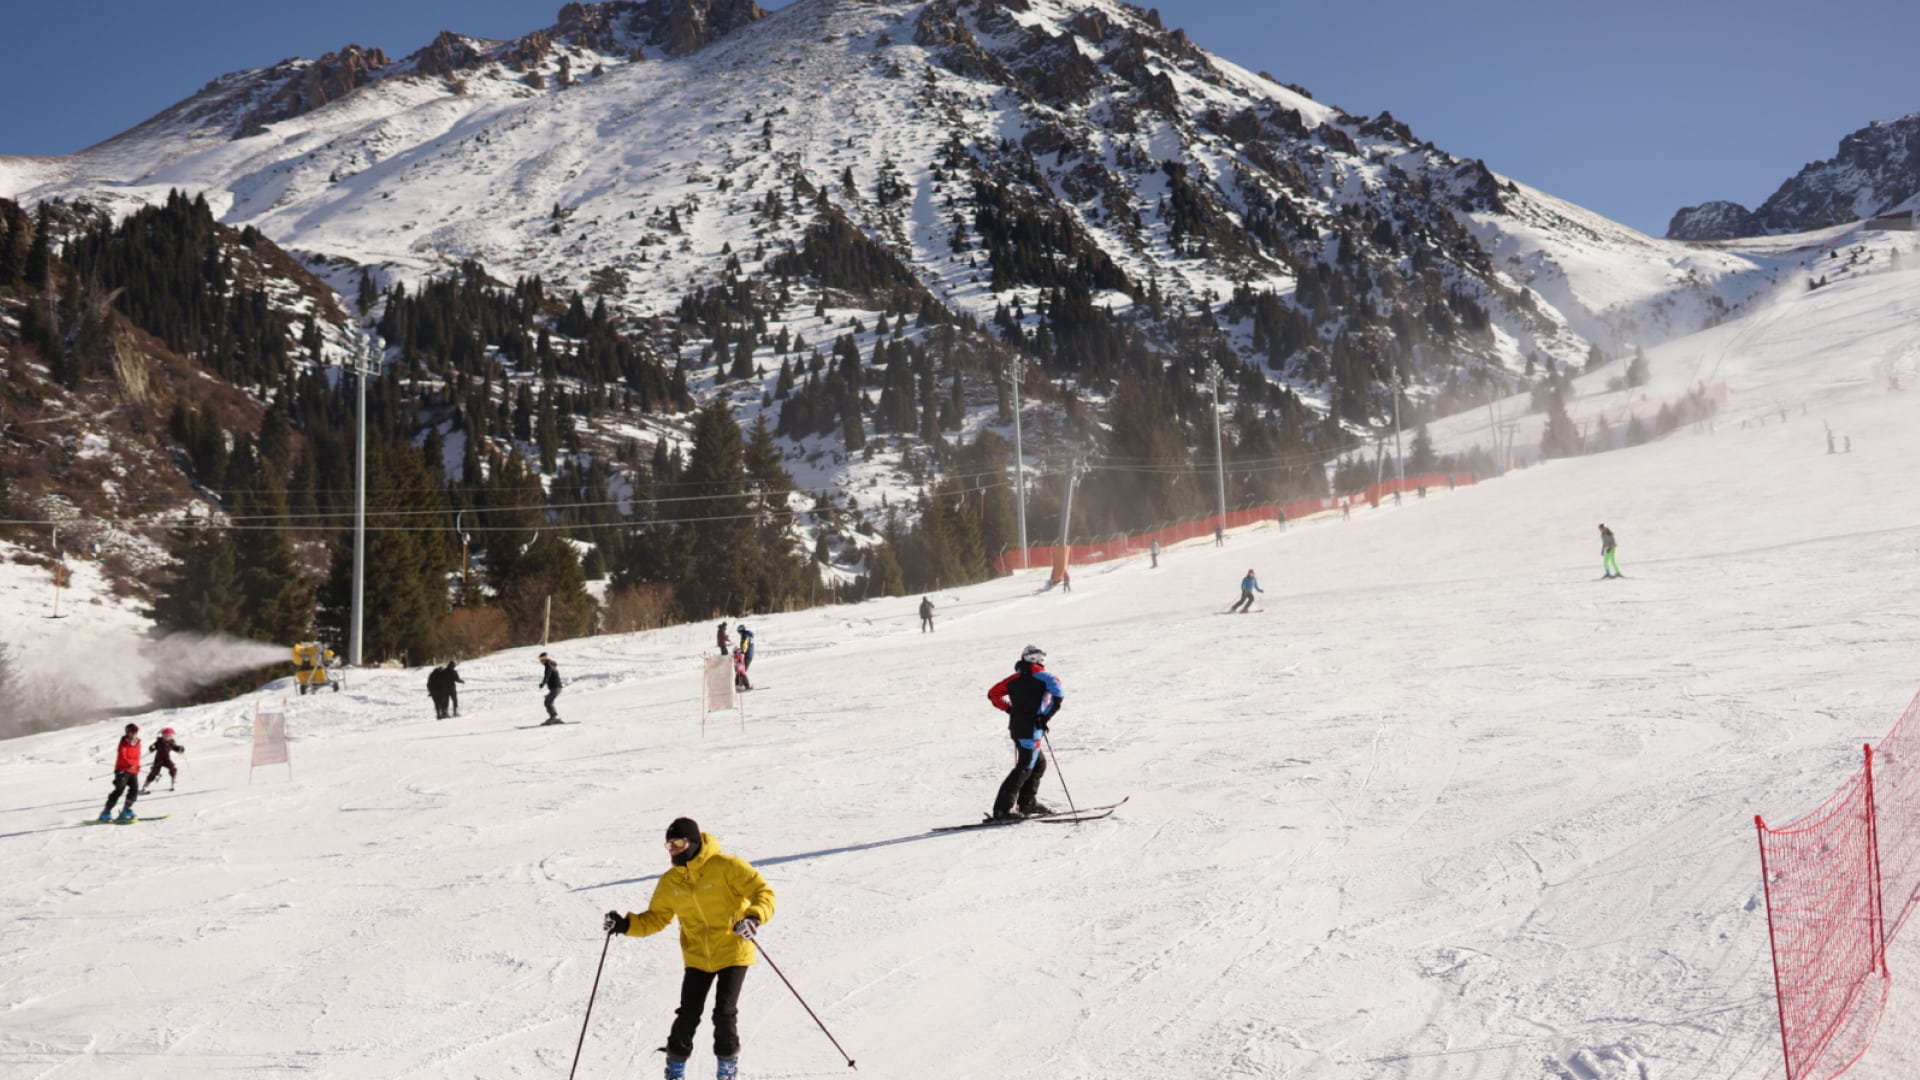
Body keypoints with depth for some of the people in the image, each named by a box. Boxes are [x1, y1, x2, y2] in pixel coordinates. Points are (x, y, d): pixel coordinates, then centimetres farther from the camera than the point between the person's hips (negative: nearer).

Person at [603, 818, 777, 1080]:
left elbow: (763, 892, -16)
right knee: (687, 1015, -1)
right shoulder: (669, 883, 1)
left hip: (733, 953, -4)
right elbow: (655, 919, 7)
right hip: (697, 957, 4)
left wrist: (754, 917, -35)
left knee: (724, 1013, -8)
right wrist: (626, 925, -10)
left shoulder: (727, 866, -15)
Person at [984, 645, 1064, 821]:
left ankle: (1028, 802, 23)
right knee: (1025, 767, -5)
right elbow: (1058, 693, -22)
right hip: (1031, 728, -7)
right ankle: (1002, 809, -11)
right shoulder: (1042, 676, -5)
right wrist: (1047, 716, -14)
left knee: (1039, 763, 21)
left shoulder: (1015, 678, 12)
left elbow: (993, 694, 16)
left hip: (1015, 726, 7)